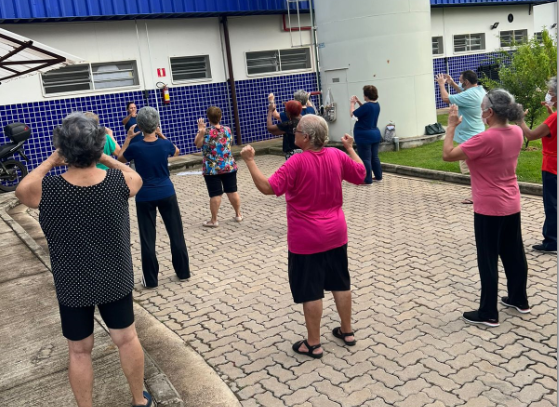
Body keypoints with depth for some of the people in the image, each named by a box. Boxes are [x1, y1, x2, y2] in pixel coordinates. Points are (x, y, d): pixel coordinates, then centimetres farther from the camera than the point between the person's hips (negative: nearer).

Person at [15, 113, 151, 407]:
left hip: (72, 287, -1)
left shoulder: (43, 190, -22)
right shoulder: (120, 182, -19)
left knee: (79, 351, 17)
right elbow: (136, 178, 7)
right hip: (116, 280, 1)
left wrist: (50, 161, 5)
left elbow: (21, 190, 3)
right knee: (127, 339, 20)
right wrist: (104, 158, 5)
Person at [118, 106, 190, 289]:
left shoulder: (135, 147, -14)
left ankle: (150, 279, 11)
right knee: (176, 232, 12)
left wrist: (128, 138, 8)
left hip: (145, 197, -2)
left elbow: (120, 159, 8)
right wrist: (161, 135, 17)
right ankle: (183, 271, 21)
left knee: (147, 237, 6)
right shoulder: (165, 144, -8)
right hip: (167, 194, 2)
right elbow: (176, 151, 17)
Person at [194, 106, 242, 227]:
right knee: (232, 191, 13)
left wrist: (200, 132, -14)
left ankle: (214, 220, 6)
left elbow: (197, 144, -9)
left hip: (211, 168, -3)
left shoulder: (205, 132, -13)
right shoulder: (227, 130, 1)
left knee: (215, 194, -1)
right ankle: (238, 215, 24)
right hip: (229, 166, 4)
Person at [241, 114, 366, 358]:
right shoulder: (336, 156, -3)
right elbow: (360, 174, 11)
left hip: (307, 239, -6)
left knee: (310, 291, 5)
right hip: (336, 234, 6)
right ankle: (347, 332, 32)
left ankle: (313, 344, 17)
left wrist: (249, 161, -19)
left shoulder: (298, 162, -21)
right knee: (340, 283, 18)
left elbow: (267, 187, -25)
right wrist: (350, 149, 21)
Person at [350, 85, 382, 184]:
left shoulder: (367, 106, -22)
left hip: (364, 136, -9)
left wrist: (352, 103, 1)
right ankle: (378, 176, 24)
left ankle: (367, 180, 0)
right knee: (374, 157, 17)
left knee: (365, 159, -3)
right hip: (375, 134, 9)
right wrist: (358, 102, 14)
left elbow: (352, 114, -15)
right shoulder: (376, 105, 5)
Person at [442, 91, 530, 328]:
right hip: (511, 206, 8)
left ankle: (488, 314, 12)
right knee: (514, 254, 20)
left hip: (489, 209, -8)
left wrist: (452, 126, -12)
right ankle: (519, 300, 36)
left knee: (488, 260, 2)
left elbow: (447, 155, -21)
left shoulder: (486, 139, -24)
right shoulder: (516, 133, 0)